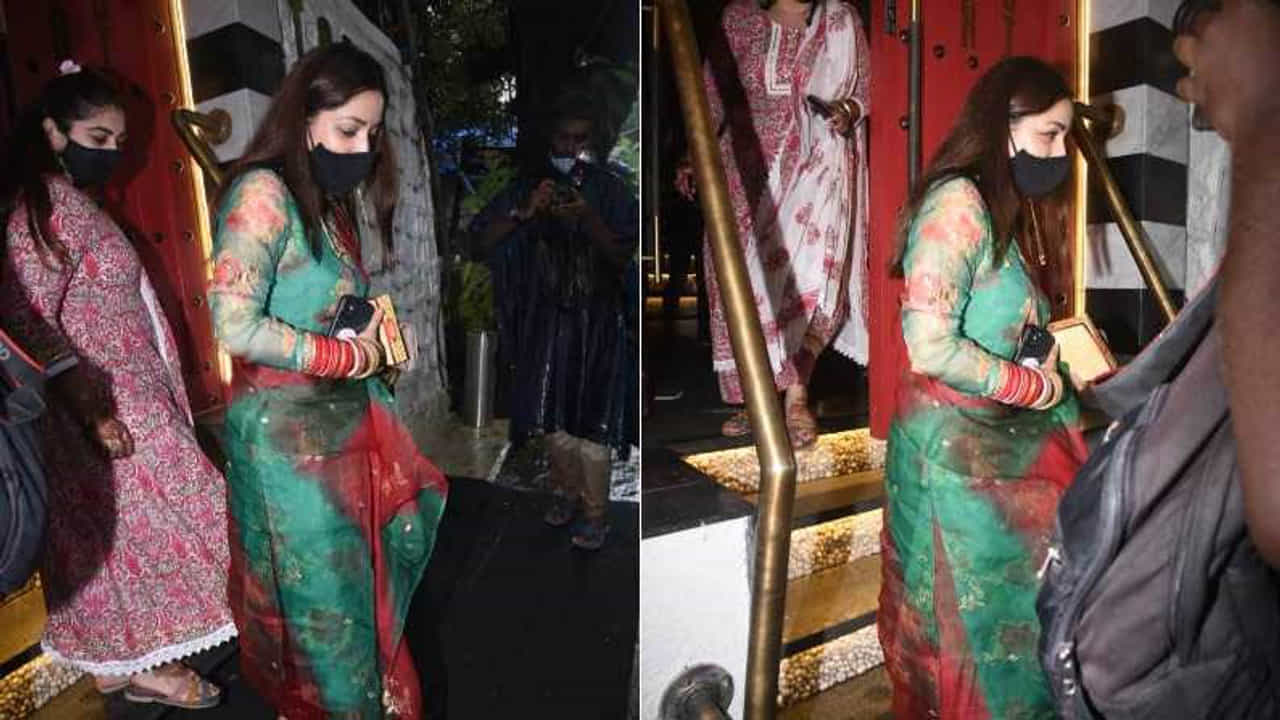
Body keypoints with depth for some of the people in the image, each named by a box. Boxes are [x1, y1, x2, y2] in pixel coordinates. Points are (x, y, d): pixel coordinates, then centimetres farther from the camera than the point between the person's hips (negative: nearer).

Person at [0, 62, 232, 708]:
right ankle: (144, 667, 15)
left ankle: (116, 659, 28)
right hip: (105, 408, -9)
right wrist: (91, 405, -24)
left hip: (130, 399, 9)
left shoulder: (74, 203, 12)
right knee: (135, 526, 1)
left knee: (114, 529, 15)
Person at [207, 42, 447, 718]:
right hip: (286, 432, -8)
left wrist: (379, 336, -2)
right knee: (323, 603, 7)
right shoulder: (263, 192, -16)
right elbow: (235, 326, -24)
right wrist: (352, 357, -15)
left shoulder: (330, 203, 10)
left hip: (348, 420, 8)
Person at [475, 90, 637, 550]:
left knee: (592, 418, 0)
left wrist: (587, 218, -25)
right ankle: (566, 491, 34)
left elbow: (622, 257, -9)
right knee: (552, 414, 12)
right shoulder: (528, 184, -1)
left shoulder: (609, 190, -4)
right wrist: (525, 212, -24)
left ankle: (596, 514, 13)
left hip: (597, 321, -2)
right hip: (547, 318, 2)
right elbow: (481, 237, -7)